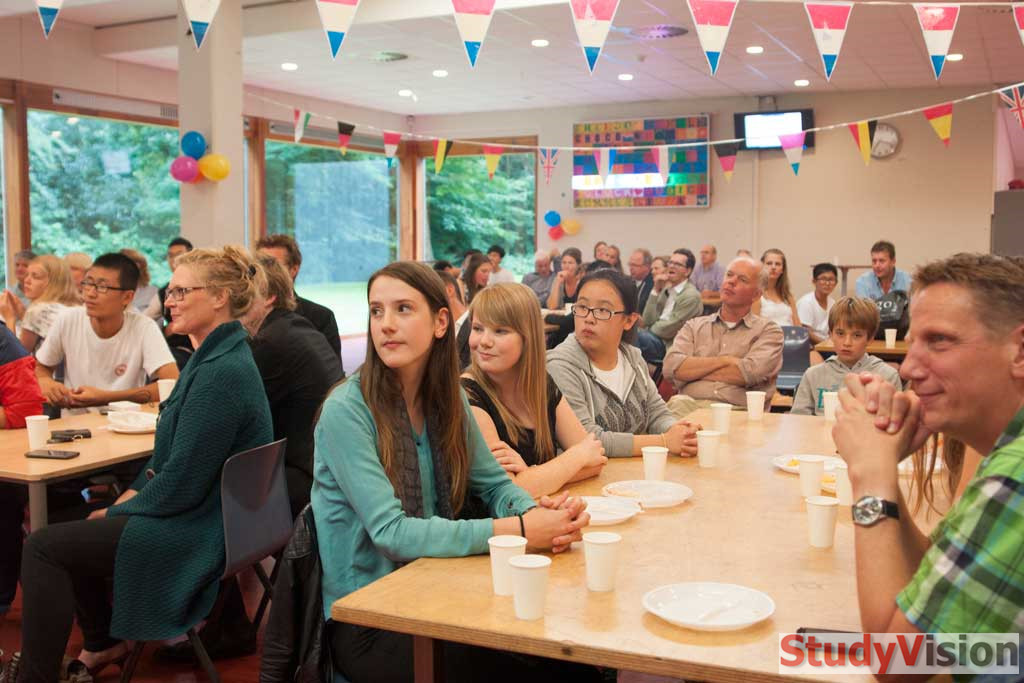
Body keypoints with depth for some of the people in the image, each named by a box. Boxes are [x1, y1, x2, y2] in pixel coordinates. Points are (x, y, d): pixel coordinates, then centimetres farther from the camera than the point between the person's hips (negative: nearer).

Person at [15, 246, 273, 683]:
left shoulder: (221, 373, -26)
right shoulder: (212, 357, 9)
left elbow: (182, 485, -25)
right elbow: (172, 454, 18)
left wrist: (121, 510, -9)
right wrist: (132, 494, 5)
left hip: (196, 532, -11)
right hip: (195, 511, 11)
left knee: (43, 546, -7)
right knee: (72, 526, 24)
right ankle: (101, 644, 35)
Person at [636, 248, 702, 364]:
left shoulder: (691, 296, -11)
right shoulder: (665, 289, 12)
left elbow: (668, 330, -14)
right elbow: (648, 322, 3)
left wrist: (646, 332, 1)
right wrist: (656, 291, -2)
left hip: (669, 345, -7)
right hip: (656, 338, 7)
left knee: (635, 337, -28)